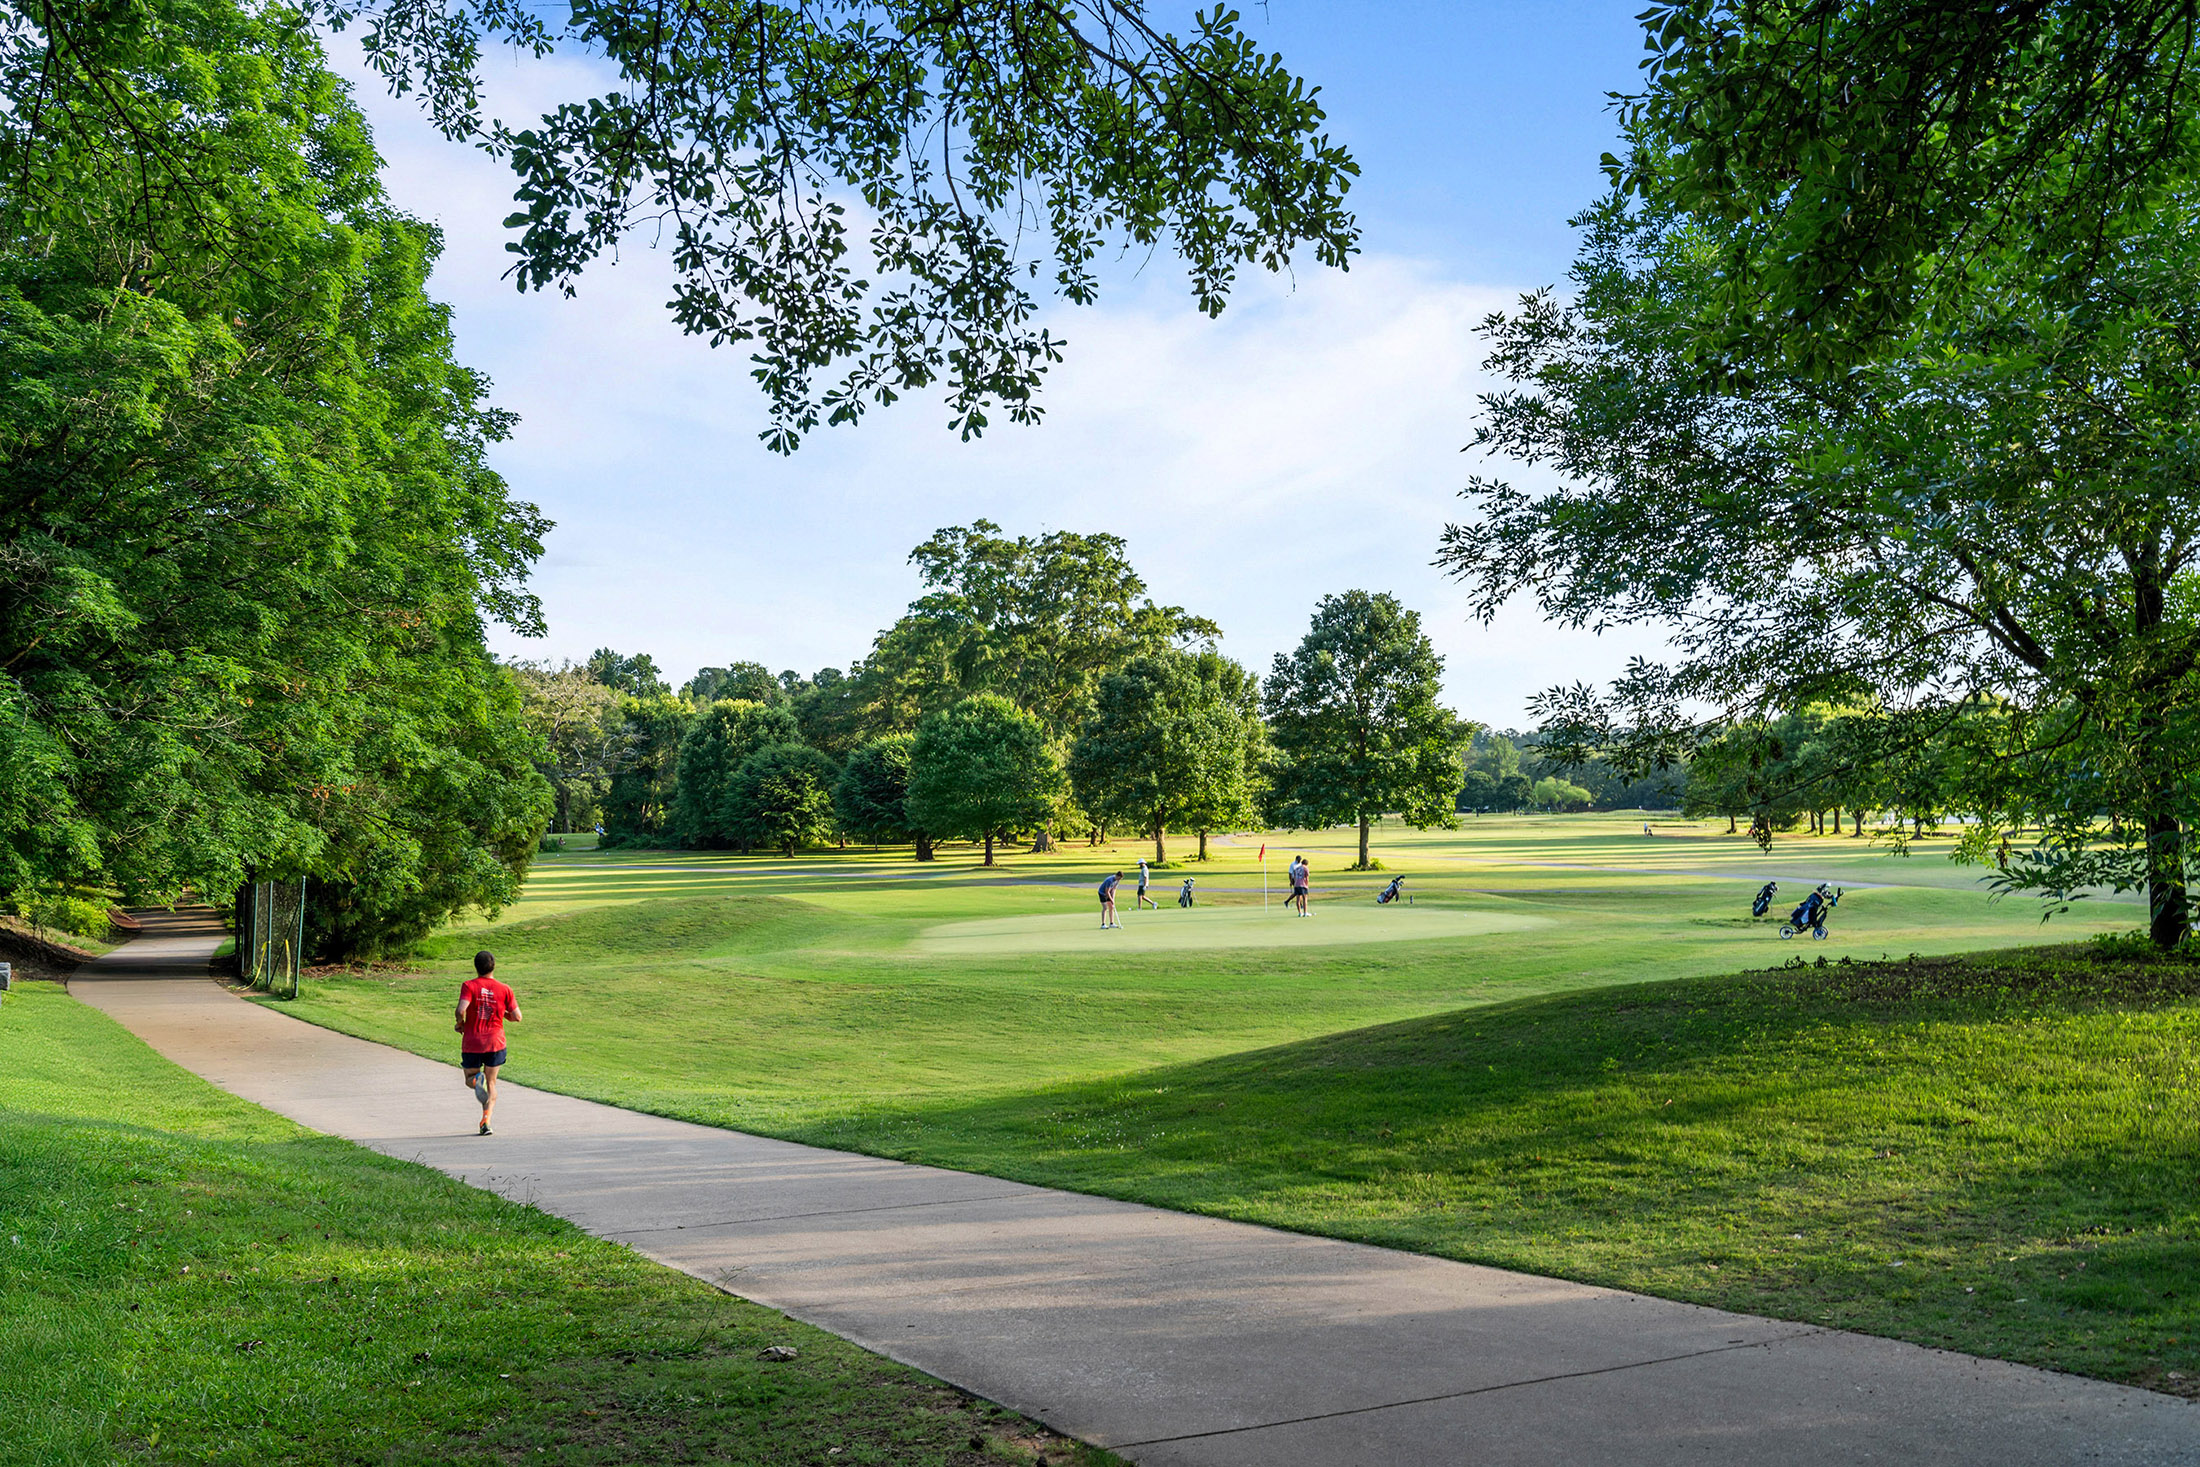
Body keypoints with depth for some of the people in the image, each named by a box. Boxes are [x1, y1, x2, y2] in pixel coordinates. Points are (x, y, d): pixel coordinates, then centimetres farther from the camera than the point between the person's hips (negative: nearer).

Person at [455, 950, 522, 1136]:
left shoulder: (469, 986, -6)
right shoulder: (504, 990, -1)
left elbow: (461, 1010, -20)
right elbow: (517, 1017, -1)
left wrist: (460, 1023, 1)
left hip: (471, 1043, -1)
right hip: (495, 1043, 1)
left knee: (469, 1079, 19)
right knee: (491, 1084, 13)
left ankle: (476, 1080, -19)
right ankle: (486, 1121, -4)